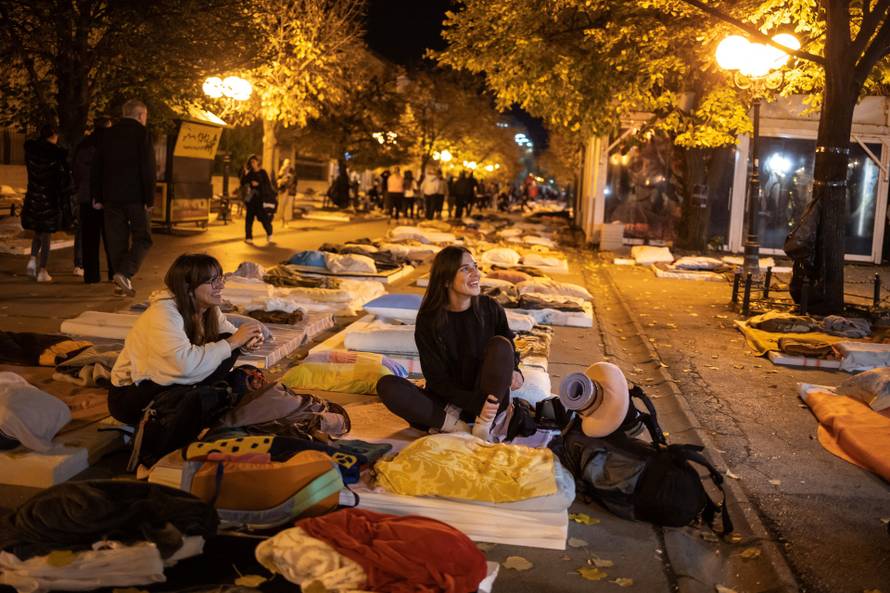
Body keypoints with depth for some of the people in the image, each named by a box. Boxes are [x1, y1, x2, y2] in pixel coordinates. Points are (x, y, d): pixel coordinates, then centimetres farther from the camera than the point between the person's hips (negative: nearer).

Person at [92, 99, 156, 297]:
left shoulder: (108, 134, 11)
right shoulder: (142, 134, -6)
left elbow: (96, 168, 12)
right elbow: (148, 169, -12)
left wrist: (98, 197, 16)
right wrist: (149, 199, -9)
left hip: (111, 197, 5)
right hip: (135, 197, -5)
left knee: (117, 240, 10)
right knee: (142, 239, 4)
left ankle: (121, 283, 12)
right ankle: (124, 273, -15)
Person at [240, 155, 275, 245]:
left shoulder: (262, 172, 4)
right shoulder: (249, 173, 10)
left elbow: (268, 184, -1)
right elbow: (243, 183, 2)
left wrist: (258, 184, -14)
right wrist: (245, 174, -10)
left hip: (261, 198, -2)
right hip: (251, 197, 2)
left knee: (264, 217, -8)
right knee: (250, 217, 1)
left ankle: (269, 237, 2)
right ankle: (248, 237, 5)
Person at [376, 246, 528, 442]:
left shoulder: (490, 309, -4)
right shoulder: (428, 320, -8)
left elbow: (509, 349, 11)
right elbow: (437, 379, -8)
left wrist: (513, 371, -14)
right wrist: (474, 402, -25)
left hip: (489, 399, 1)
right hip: (450, 404, 0)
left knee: (499, 345, -24)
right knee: (387, 385, -23)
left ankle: (484, 425, -26)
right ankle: (455, 426, -29)